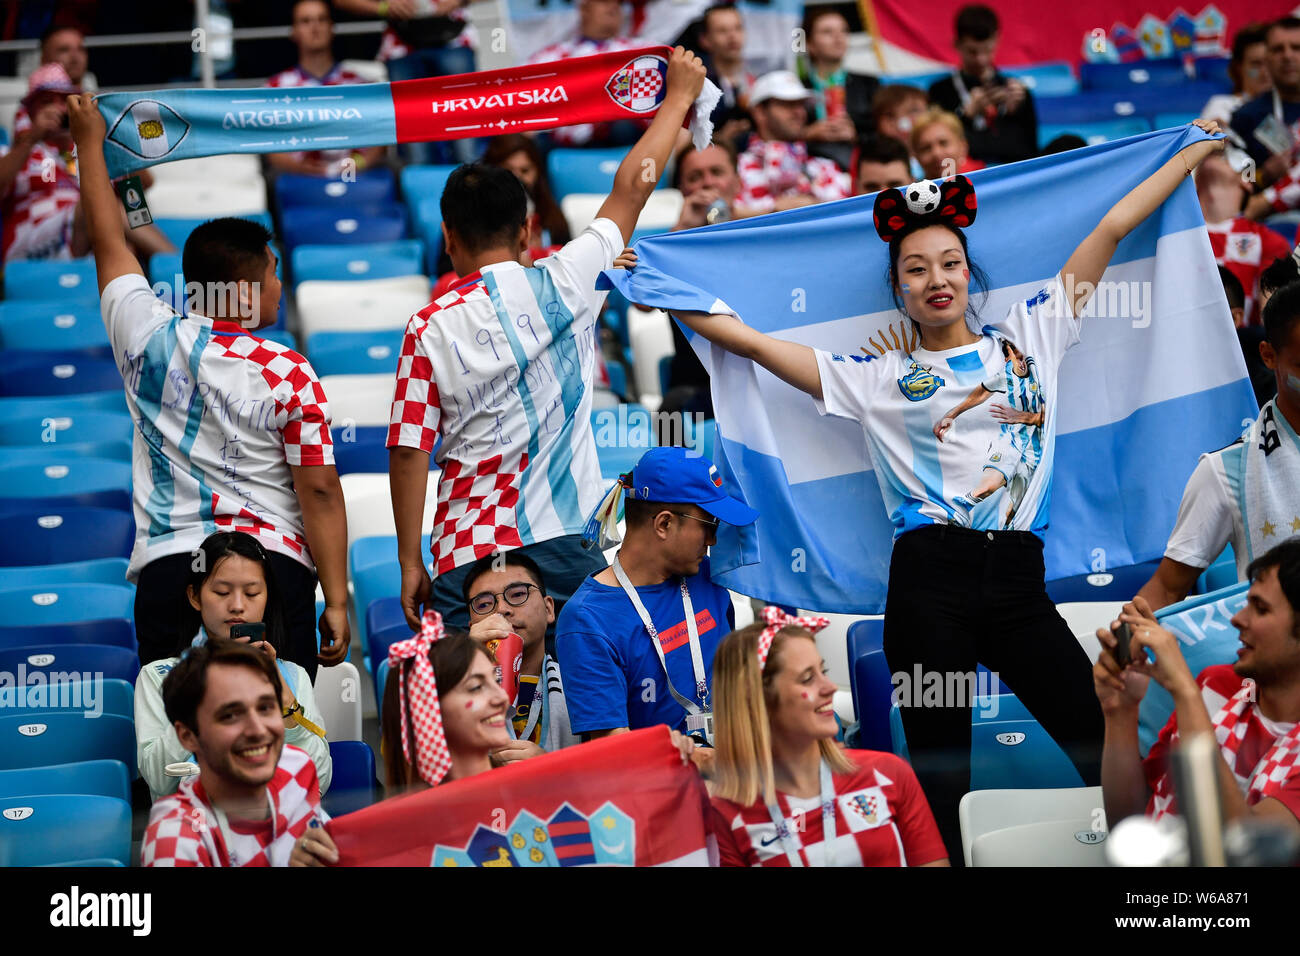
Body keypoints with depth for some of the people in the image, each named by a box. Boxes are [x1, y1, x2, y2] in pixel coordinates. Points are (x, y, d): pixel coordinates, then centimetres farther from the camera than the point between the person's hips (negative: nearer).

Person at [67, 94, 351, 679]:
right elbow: (319, 492, -5)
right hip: (275, 570, -2)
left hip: (166, 565, 2)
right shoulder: (290, 375, -3)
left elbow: (108, 242, 21)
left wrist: (89, 142, 34)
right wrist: (337, 603, 0)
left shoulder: (149, 340, 5)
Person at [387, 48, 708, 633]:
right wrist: (679, 96, 25)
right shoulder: (562, 289, 1)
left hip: (467, 560, 0)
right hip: (563, 543, 0)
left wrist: (410, 564, 5)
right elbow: (629, 191, 13)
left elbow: (408, 452, -3)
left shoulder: (429, 329, -1)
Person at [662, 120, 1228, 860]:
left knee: (1112, 751, -8)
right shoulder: (878, 379, 11)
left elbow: (1113, 226, 17)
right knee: (941, 780, 0)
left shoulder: (1027, 338, 15)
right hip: (930, 582, -1)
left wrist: (1197, 151, 23)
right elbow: (750, 340, 10)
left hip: (1020, 581, 1)